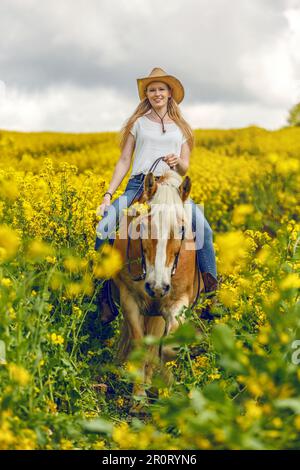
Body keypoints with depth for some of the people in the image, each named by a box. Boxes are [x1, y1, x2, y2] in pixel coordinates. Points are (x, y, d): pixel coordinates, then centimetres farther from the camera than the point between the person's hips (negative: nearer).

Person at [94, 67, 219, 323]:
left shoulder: (181, 128, 17)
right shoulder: (138, 123, 13)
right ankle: (103, 295, -14)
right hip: (138, 186, 0)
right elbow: (124, 162, 8)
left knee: (204, 229, -26)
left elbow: (185, 168, 13)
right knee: (104, 229, -24)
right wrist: (108, 195, -3)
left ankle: (210, 290, -15)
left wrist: (177, 162, -12)